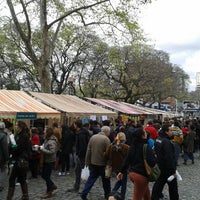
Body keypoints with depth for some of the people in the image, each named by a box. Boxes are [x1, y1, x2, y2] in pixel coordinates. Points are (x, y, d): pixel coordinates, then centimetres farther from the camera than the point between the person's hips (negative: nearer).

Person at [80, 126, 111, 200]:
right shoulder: (106, 139, -15)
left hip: (93, 163, 5)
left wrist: (88, 162, 9)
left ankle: (84, 194, 8)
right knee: (106, 180, 14)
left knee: (91, 179, 13)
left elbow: (88, 151, 4)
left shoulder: (93, 137, 2)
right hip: (102, 164, -4)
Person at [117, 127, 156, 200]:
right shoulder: (146, 148, -18)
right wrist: (155, 157, -1)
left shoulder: (133, 146, 5)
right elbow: (152, 162, -23)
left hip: (132, 173, 8)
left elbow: (127, 160, 11)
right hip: (141, 175, -8)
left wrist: (121, 171, 18)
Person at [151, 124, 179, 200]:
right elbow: (169, 158, -26)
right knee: (173, 185, 9)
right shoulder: (166, 142, -24)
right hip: (167, 169, -9)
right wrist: (173, 169, -19)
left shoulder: (158, 139, 6)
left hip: (159, 167, 9)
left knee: (158, 183, 15)